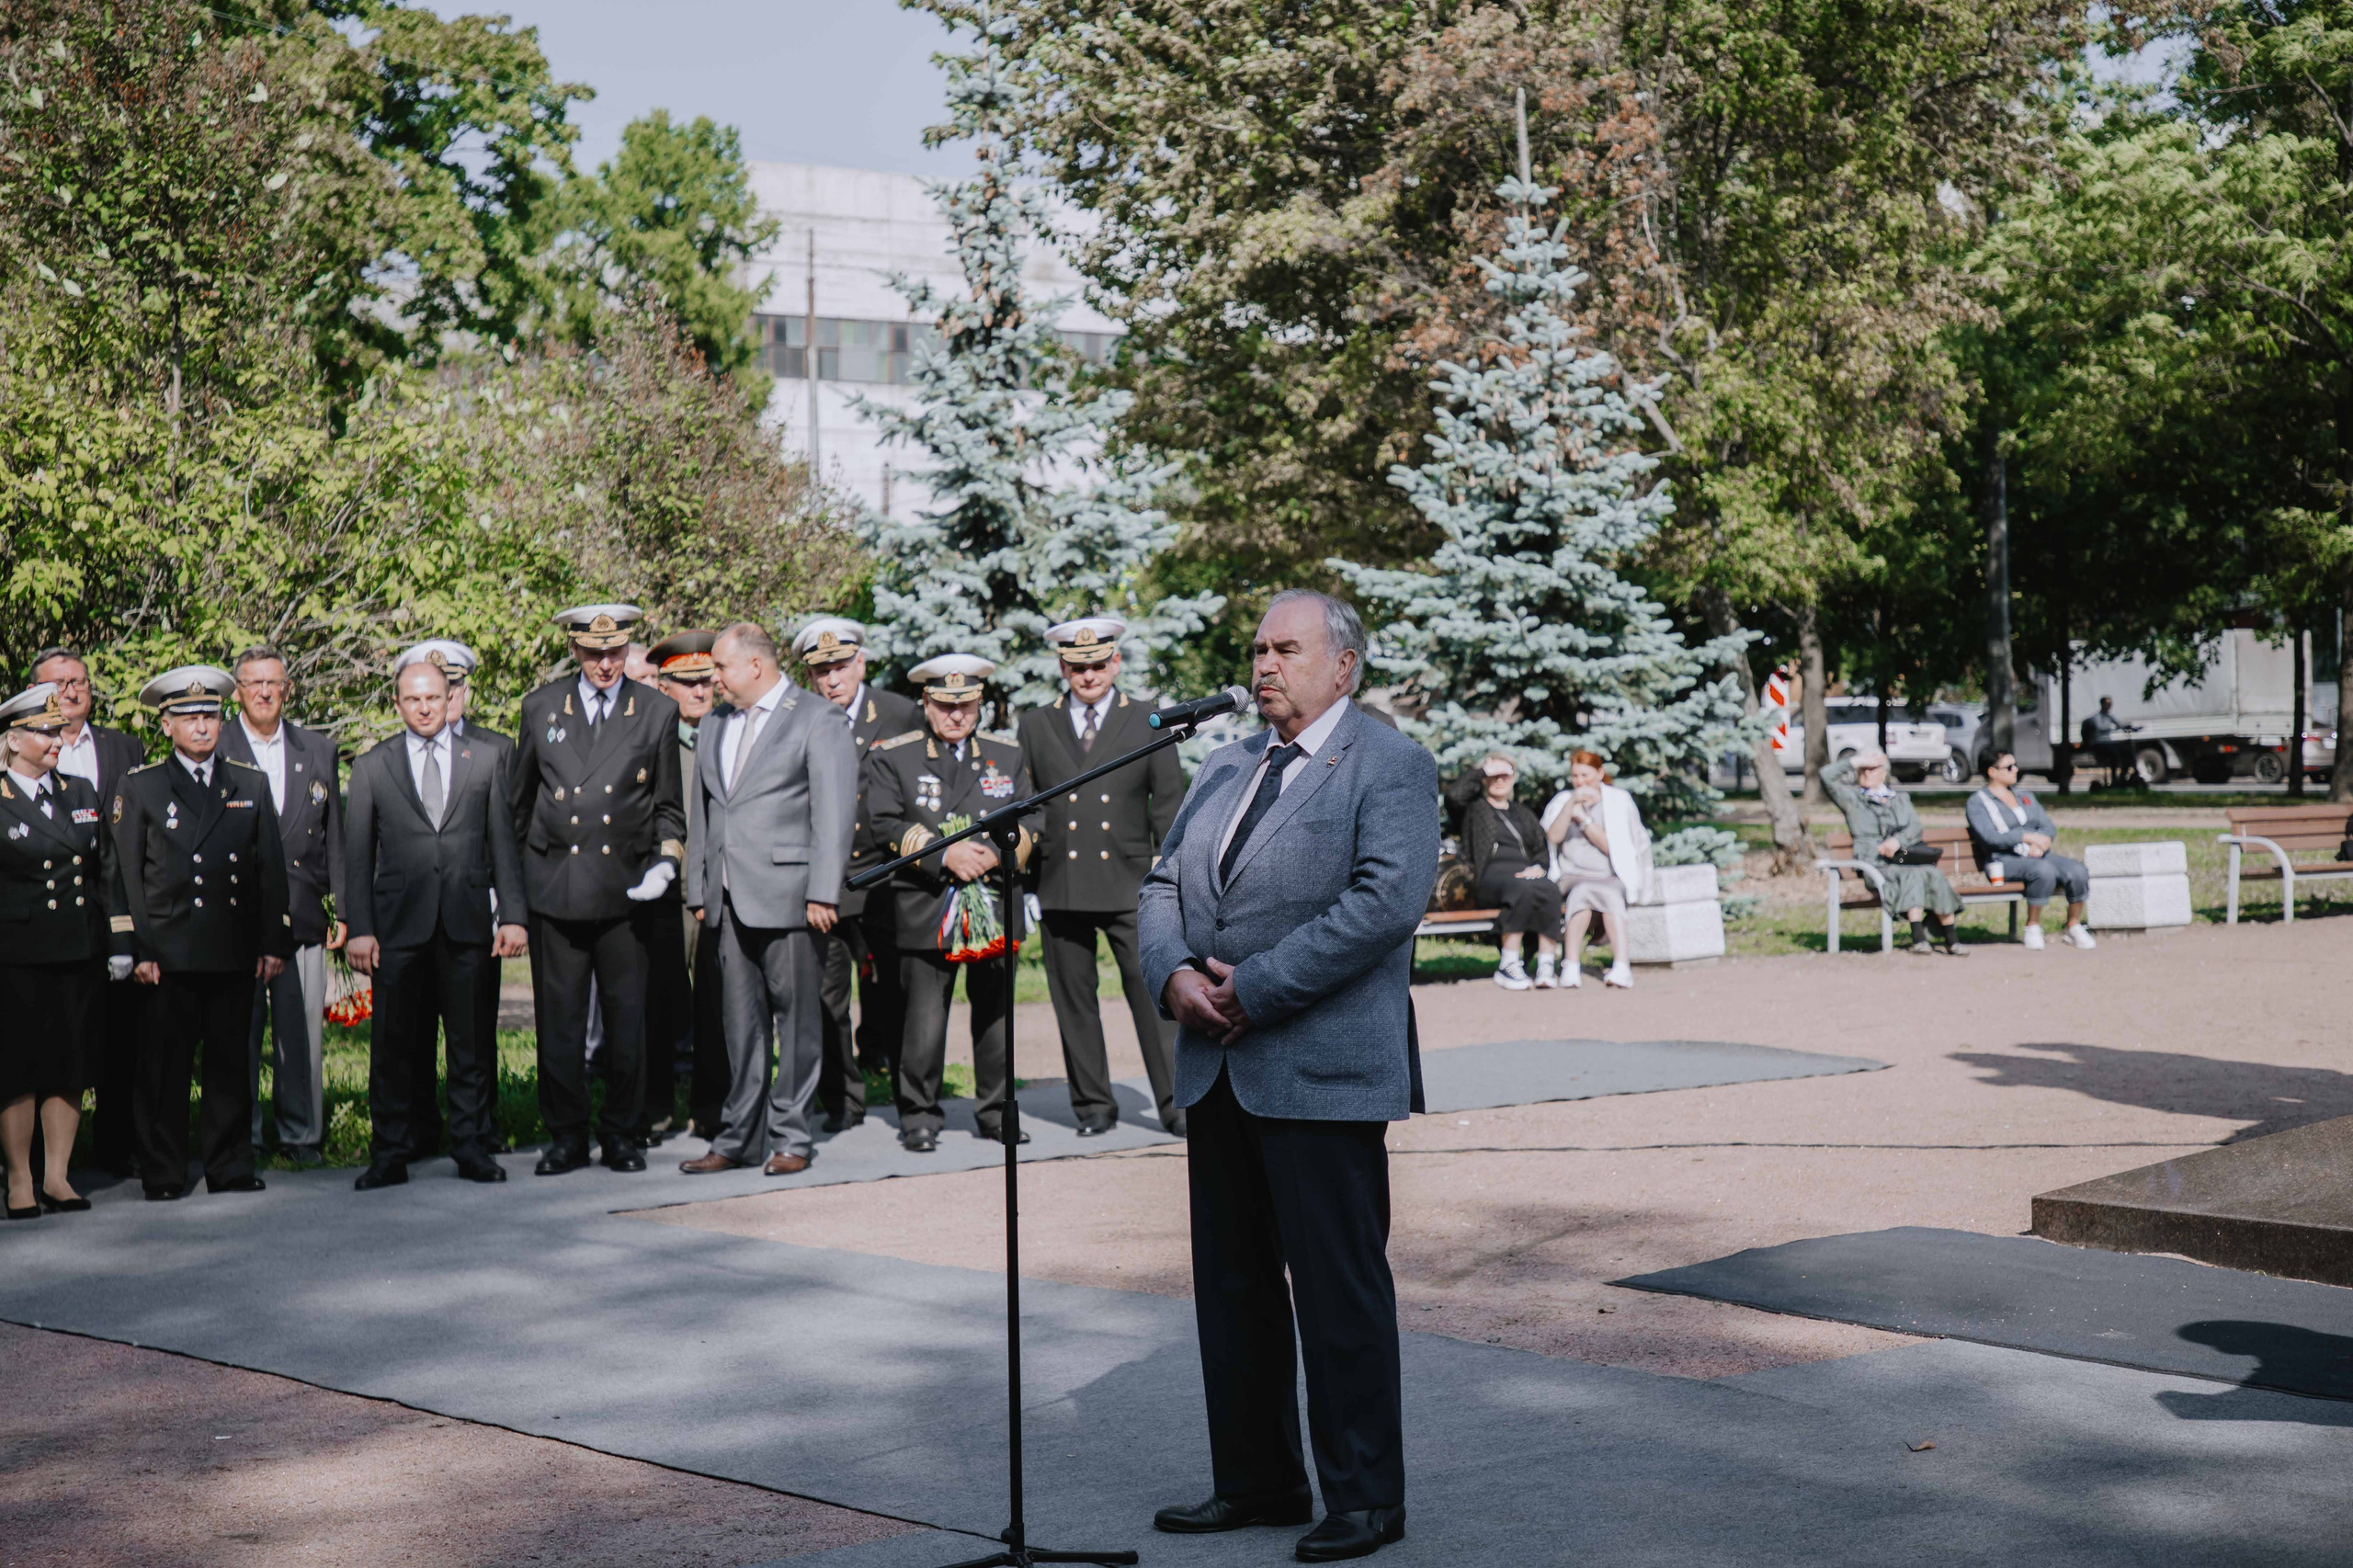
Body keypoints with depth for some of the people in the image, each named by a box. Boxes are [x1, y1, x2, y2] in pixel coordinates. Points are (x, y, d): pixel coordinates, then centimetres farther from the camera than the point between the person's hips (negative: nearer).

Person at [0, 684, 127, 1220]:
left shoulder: (81, 794, 11)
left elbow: (107, 871, 12)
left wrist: (120, 944, 8)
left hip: (81, 955, 4)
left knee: (70, 1065, 7)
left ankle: (57, 1176, 16)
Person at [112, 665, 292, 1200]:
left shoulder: (252, 785, 13)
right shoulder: (140, 786, 6)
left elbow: (271, 869, 12)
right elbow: (126, 876, 2)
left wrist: (274, 943, 5)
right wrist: (137, 950, -6)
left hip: (234, 952, 2)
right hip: (169, 953, -2)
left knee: (230, 1063, 6)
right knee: (165, 1065, 0)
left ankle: (230, 1168, 14)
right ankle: (163, 1174, 8)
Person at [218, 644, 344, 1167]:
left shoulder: (319, 751, 13)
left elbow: (334, 836, 15)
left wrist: (342, 908, 9)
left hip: (302, 917, 3)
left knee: (304, 1030, 3)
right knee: (239, 1031, 1)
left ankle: (302, 1134, 12)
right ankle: (241, 1138, 10)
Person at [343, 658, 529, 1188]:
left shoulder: (486, 759, 11)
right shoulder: (372, 767, 10)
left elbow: (504, 841, 9)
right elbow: (359, 854, 8)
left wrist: (513, 915, 2)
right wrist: (359, 928, 0)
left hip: (467, 924, 1)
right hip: (399, 925, 0)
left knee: (472, 1040, 4)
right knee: (394, 1043, 0)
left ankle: (472, 1147, 13)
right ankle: (391, 1153, 8)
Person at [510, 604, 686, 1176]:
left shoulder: (657, 711, 6)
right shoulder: (541, 706, 8)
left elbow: (668, 807, 11)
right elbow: (519, 800, 15)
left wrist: (666, 862, -5)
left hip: (626, 889, 0)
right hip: (555, 886, 0)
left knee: (627, 1017, 3)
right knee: (559, 1017, 2)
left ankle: (621, 1130, 18)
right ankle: (566, 1135, 14)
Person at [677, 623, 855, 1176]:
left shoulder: (816, 718, -2)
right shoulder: (719, 723, 19)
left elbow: (834, 811, -9)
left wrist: (822, 892, -15)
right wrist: (699, 889, 15)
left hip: (787, 895, -6)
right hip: (730, 899, 6)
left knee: (796, 1017, 0)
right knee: (740, 1021, 8)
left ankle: (790, 1137, 7)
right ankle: (739, 1137, 14)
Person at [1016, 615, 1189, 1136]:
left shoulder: (1149, 724, 6)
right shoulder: (1036, 726, 10)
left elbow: (1168, 809, 7)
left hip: (1129, 884, -2)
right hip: (1060, 890, 2)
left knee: (1154, 995, -6)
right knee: (1074, 1004, 6)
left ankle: (1177, 1105, -1)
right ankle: (1093, 1106, 16)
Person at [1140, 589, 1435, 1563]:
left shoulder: (1391, 768, -5)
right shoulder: (1225, 769, 18)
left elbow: (1387, 899, -19)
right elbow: (1163, 887, 14)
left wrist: (1253, 988, -19)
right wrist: (1175, 975, -8)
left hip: (1323, 1074, -7)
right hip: (1216, 1070, 7)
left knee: (1341, 1290, -1)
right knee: (1231, 1286, 13)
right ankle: (1255, 1480, 25)